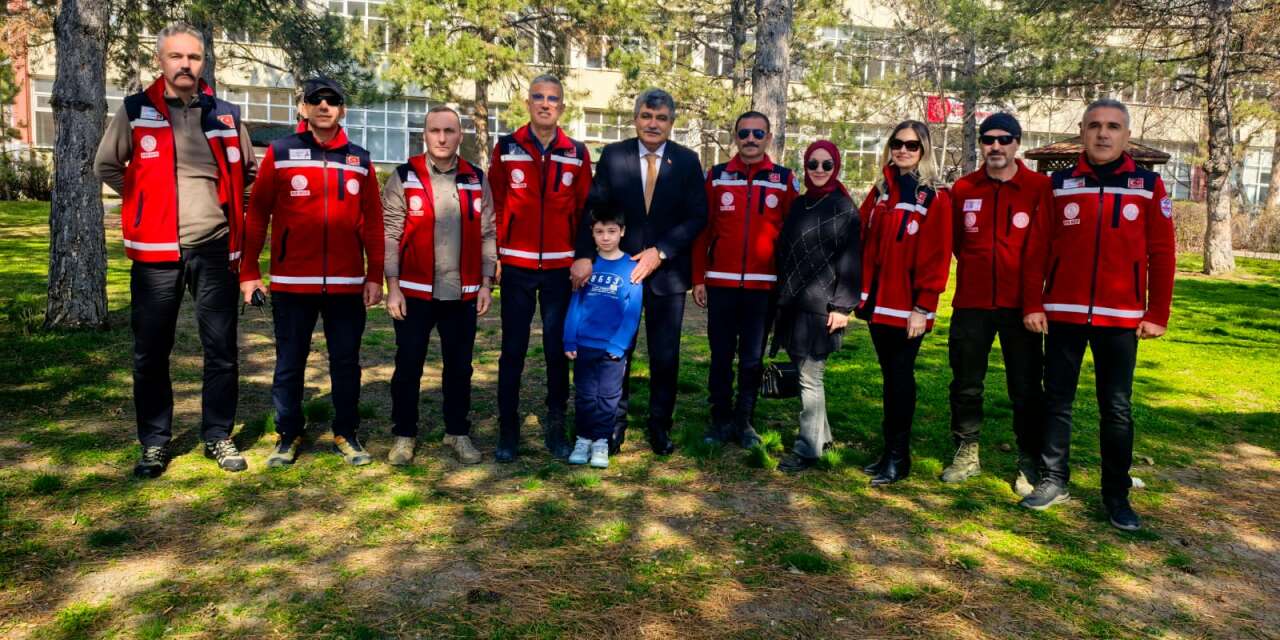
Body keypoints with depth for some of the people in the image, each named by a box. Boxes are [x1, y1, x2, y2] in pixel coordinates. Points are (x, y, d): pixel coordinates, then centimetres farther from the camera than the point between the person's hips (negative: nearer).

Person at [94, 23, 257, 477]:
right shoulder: (135, 112, 2)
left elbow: (249, 171, 19)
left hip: (214, 249, 1)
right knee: (151, 352, 5)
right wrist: (146, 201, 5)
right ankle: (154, 442, 18)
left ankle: (218, 436, 18)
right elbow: (105, 166, 12)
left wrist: (223, 203, 10)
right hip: (156, 250, -1)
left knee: (222, 349, 4)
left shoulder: (227, 115, 5)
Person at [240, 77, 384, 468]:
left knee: (346, 360, 8)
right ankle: (288, 435, 23)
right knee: (289, 363, 8)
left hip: (347, 283, 1)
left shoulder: (360, 160, 7)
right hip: (291, 282, -1)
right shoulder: (279, 153, 2)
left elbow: (373, 222, 6)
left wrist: (375, 276, 2)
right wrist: (249, 273, -3)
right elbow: (257, 215, 1)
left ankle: (346, 434, 21)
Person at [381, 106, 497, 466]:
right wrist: (392, 286, -9)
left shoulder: (476, 180, 6)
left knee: (459, 367, 11)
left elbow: (487, 234, 8)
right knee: (408, 366, 6)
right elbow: (390, 234, -4)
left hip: (463, 293, 2)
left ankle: (458, 433, 26)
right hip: (414, 292, -2)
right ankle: (404, 435, 21)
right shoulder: (404, 178, -2)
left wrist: (486, 283, 2)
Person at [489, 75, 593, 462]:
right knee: (513, 350, 5)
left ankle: (555, 428, 19)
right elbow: (494, 205, 1)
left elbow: (585, 209, 6)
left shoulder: (577, 153, 6)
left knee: (558, 349, 7)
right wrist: (494, 255, -5)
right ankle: (508, 430, 15)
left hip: (560, 267, 1)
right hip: (516, 266, -1)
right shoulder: (506, 148, 3)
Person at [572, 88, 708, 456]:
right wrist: (584, 255, -17)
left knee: (666, 357, 6)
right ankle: (615, 423, 22)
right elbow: (594, 208, -4)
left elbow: (698, 217, -3)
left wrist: (660, 252, -13)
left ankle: (660, 425, 23)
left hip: (667, 271, 0)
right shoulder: (613, 156, 1)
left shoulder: (687, 161, 1)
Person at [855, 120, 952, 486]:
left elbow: (936, 257, -11)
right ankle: (890, 450, 23)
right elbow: (863, 242, 11)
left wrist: (923, 306, -15)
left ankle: (898, 456, 13)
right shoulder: (880, 191, 11)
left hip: (906, 307, -5)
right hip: (877, 302, 5)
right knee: (890, 375, 13)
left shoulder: (935, 197, -6)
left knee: (900, 377, 2)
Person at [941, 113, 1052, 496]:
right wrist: (979, 268, 11)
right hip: (971, 303, 3)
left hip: (1020, 305, -2)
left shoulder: (1040, 188, -3)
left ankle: (1030, 465, 15)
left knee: (1026, 389, 3)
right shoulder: (963, 189, 4)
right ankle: (967, 454, 26)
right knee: (965, 385, 11)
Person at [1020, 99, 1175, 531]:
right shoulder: (1059, 184, 4)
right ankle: (1053, 480, 20)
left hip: (1121, 317, 0)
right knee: (1057, 400, 8)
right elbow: (1037, 250, 1)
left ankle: (1117, 495, 18)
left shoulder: (1148, 186, 2)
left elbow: (1161, 254, 1)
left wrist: (1157, 313, -3)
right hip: (1063, 313, 1)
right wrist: (1033, 304, -4)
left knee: (1117, 408, 7)